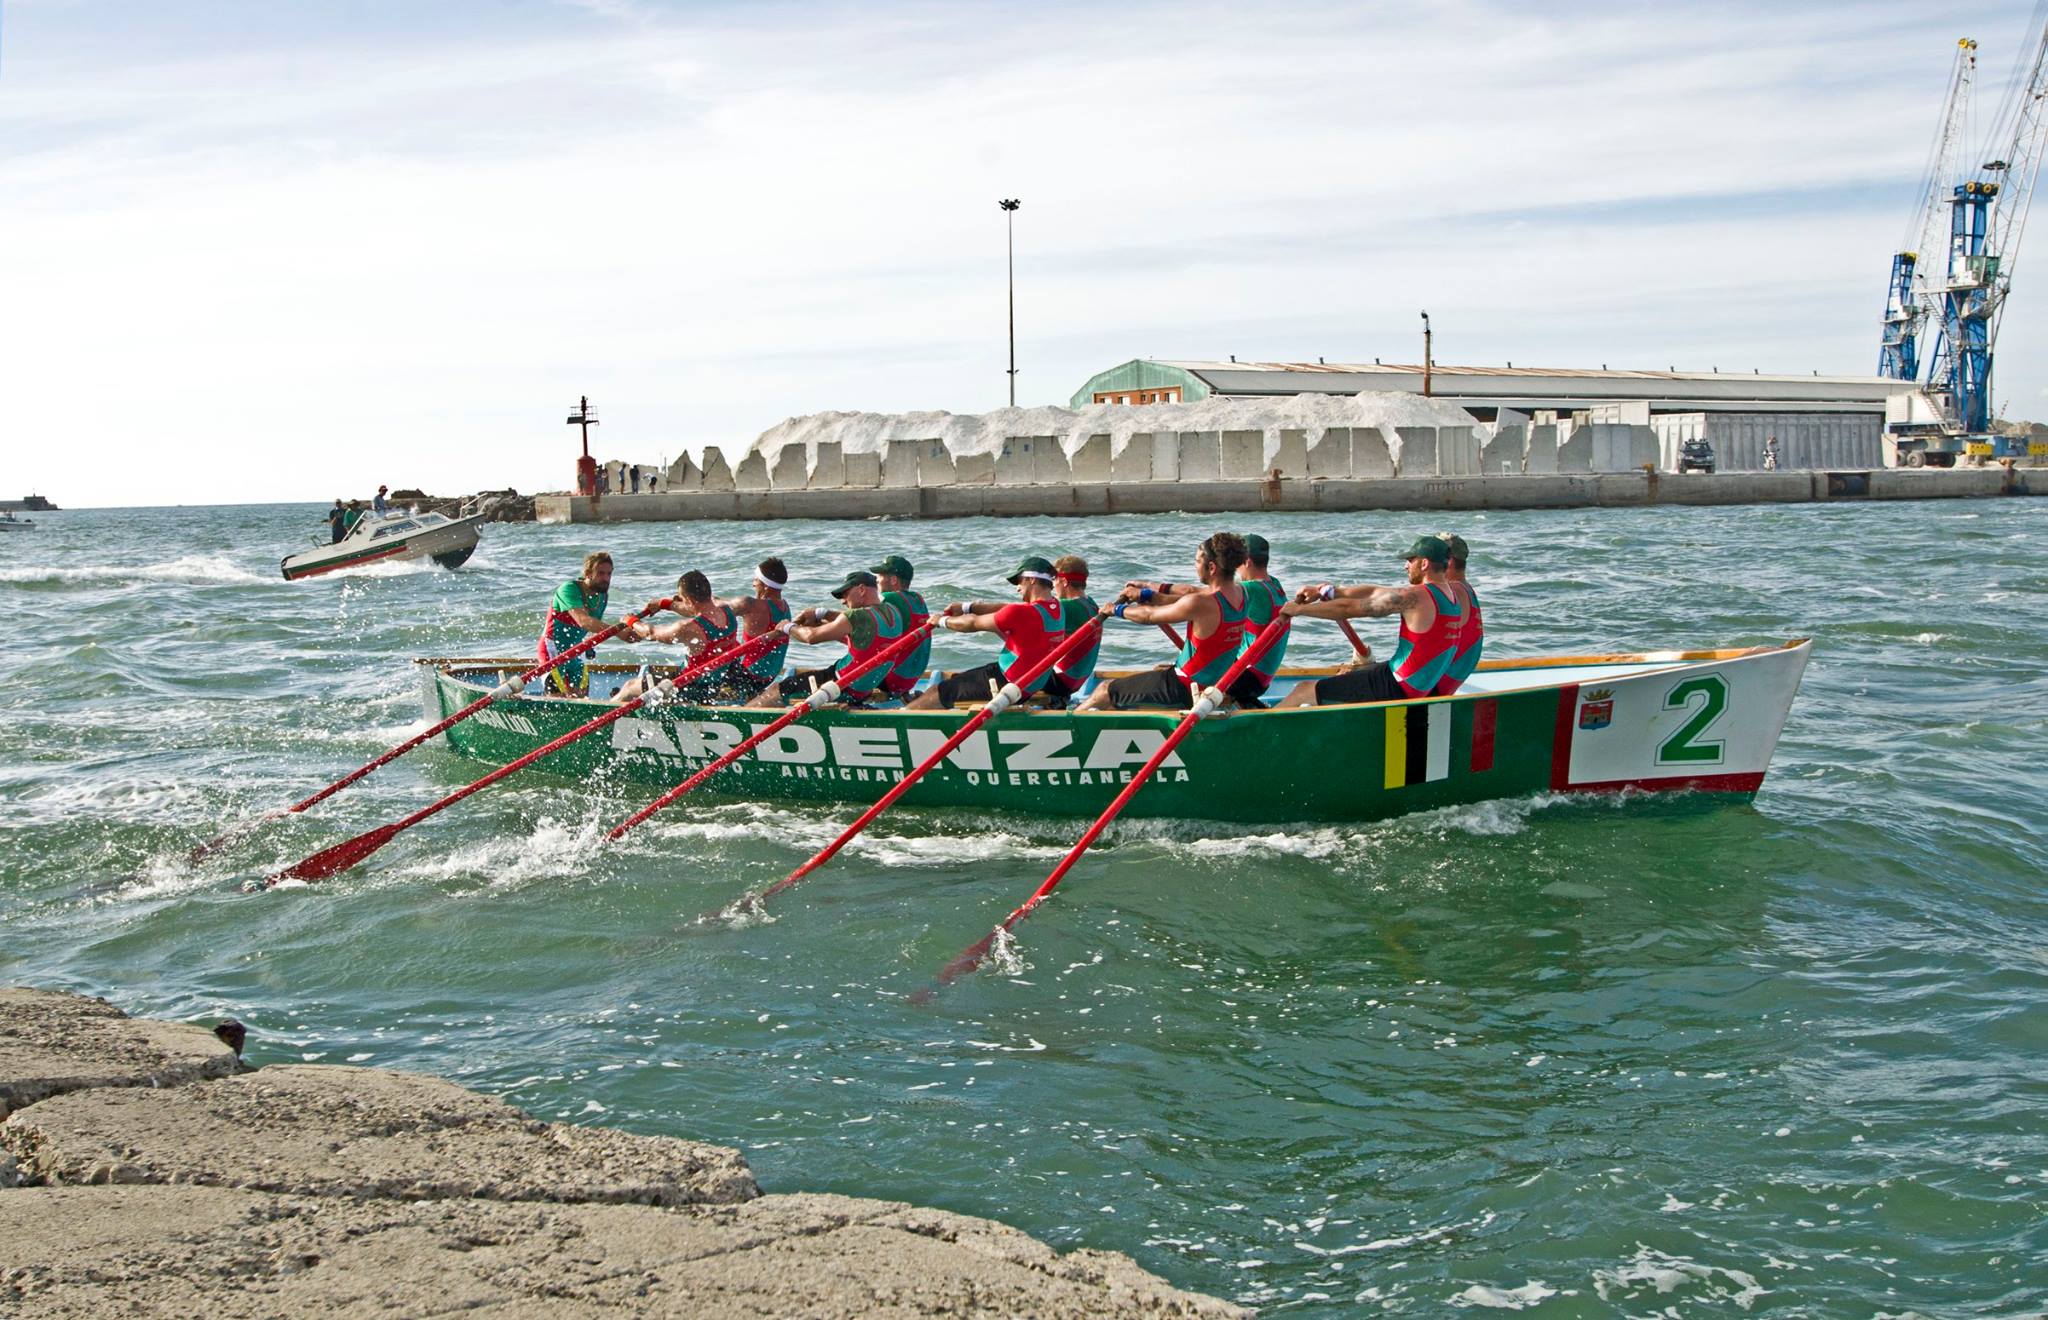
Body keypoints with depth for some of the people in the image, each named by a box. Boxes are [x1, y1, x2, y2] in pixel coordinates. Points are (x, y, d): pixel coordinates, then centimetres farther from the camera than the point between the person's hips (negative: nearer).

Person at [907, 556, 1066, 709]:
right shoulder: (1056, 607, 0)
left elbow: (973, 623, -12)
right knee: (952, 679, 23)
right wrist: (968, 607, 13)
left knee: (939, 691, 3)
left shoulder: (1021, 613, -26)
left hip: (1007, 684, -9)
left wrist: (943, 621, 5)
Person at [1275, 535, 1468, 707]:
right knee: (1345, 675, 32)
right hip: (1423, 687, 10)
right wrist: (1326, 591, 11)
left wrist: (1299, 609, -5)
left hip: (1396, 688, -10)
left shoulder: (1415, 597, -20)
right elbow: (1375, 593, 10)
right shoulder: (1451, 593, 8)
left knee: (1304, 690, -1)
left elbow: (1349, 608, -16)